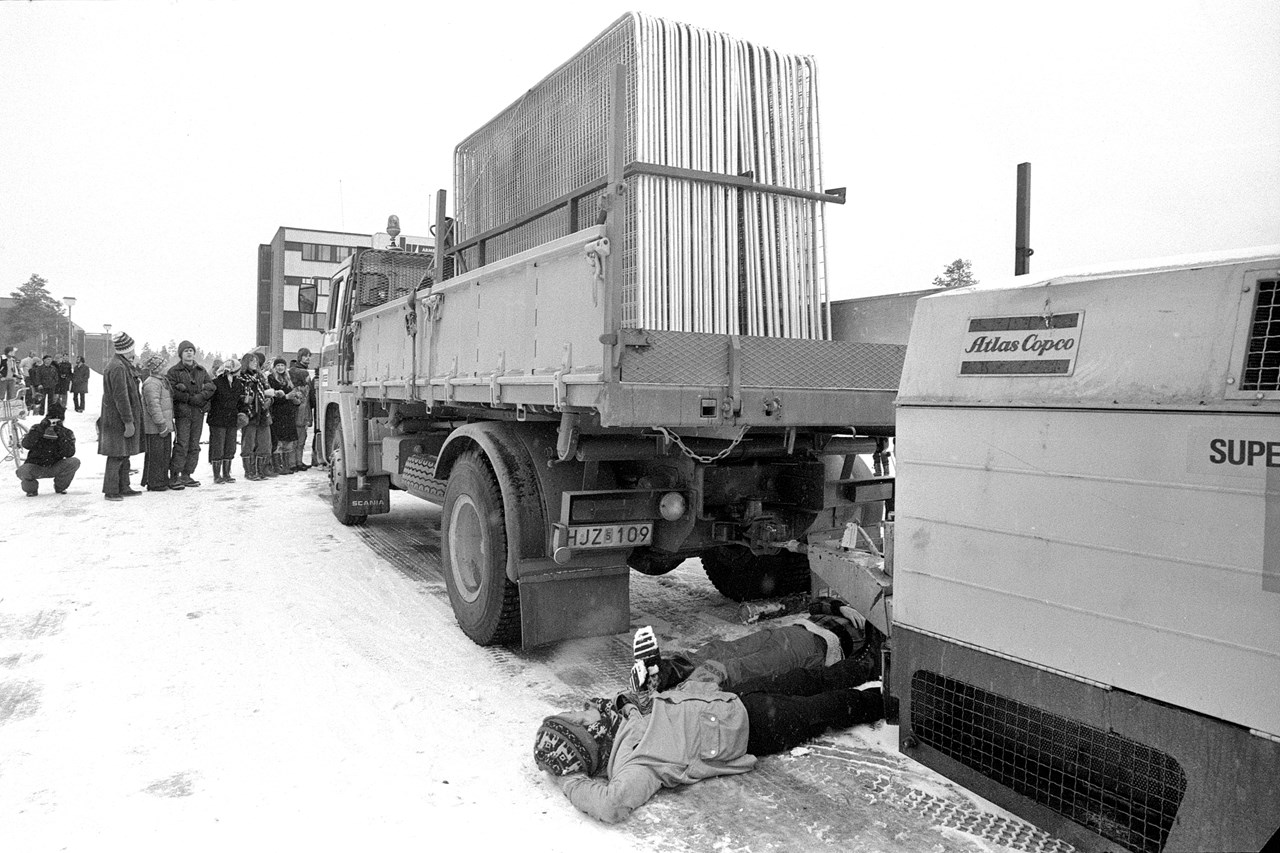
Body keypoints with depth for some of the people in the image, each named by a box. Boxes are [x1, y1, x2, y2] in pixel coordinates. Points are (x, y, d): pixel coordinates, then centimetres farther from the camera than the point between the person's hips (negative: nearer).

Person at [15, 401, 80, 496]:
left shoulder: (67, 433, -3)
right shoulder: (37, 429, -5)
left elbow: (70, 453, -17)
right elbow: (26, 444, -24)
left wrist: (61, 436, -26)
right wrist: (40, 429, -29)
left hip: (54, 468, 1)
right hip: (35, 468, -1)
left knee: (74, 462, -24)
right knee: (22, 471, -33)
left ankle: (60, 487, 0)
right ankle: (31, 489, 3)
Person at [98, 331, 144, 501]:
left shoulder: (123, 365, 16)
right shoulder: (118, 368, -18)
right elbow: (121, 397, -21)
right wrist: (128, 422, -21)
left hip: (121, 419, 11)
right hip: (118, 419, -11)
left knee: (124, 455, 15)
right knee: (117, 455, -6)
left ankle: (123, 488, 22)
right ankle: (110, 491, -1)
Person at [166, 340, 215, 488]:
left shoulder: (201, 370, 14)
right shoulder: (174, 371, 0)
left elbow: (211, 387, 5)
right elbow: (172, 392, -10)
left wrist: (200, 397, -12)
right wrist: (190, 398, -15)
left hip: (198, 413, 5)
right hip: (182, 412, -5)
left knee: (194, 445, 7)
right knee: (182, 445, -10)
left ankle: (186, 475, 14)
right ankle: (174, 476, -4)